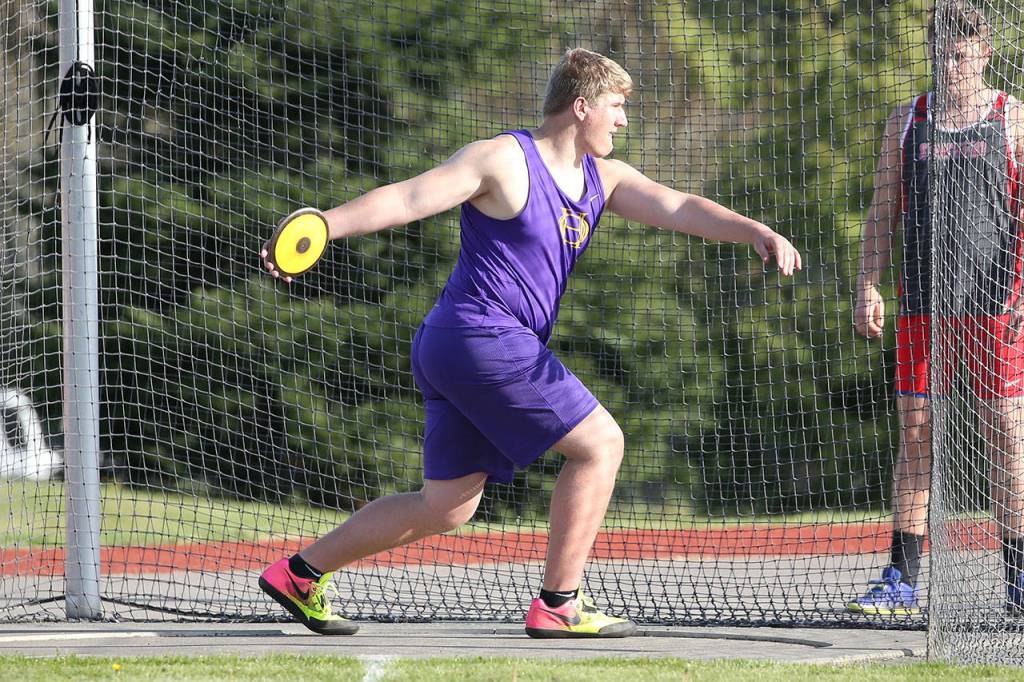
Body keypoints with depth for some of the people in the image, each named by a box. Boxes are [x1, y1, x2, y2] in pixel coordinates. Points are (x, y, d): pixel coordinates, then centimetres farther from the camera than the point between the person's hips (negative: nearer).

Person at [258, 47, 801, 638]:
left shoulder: (603, 180, 13)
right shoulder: (504, 161, -9)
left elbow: (680, 209, 0)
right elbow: (404, 199, -12)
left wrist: (755, 231, -18)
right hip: (482, 338, -9)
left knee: (445, 509, 12)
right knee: (600, 443, -8)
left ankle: (299, 574, 19)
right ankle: (559, 605, -5)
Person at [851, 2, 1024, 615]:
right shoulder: (907, 122, 12)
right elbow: (883, 212, 14)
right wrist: (868, 285, 3)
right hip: (924, 305, 3)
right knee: (915, 435, 1)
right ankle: (901, 583, 3)